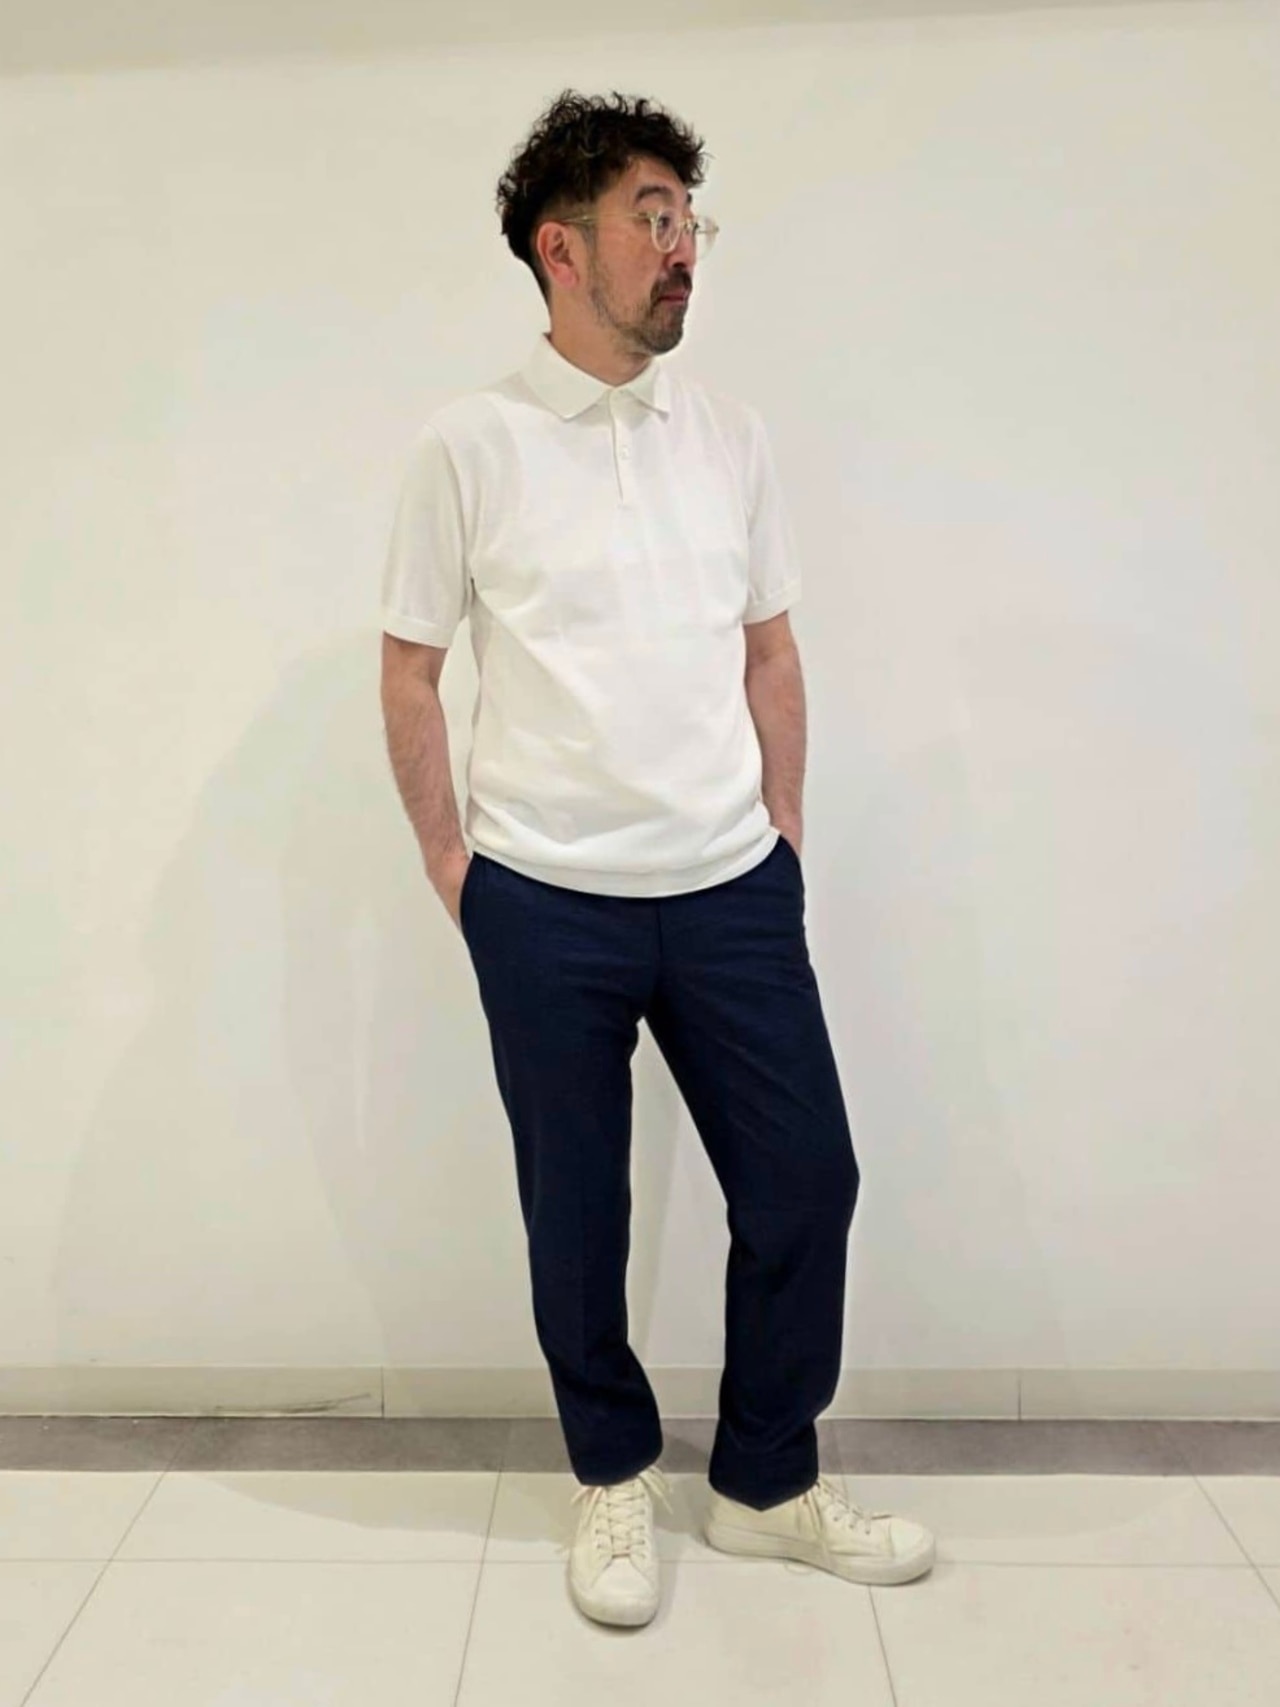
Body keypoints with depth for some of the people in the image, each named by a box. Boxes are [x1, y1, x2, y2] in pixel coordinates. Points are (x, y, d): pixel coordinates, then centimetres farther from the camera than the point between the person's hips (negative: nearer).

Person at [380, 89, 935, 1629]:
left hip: (734, 896, 4)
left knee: (804, 1184, 9)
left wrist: (779, 839, 9)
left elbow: (770, 654, 13)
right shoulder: (468, 445, -3)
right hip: (546, 909, -3)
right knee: (575, 1216, 11)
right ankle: (612, 1475, 38)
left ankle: (766, 1483, 34)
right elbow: (409, 670, 1)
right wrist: (454, 872, 0)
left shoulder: (729, 436, 8)